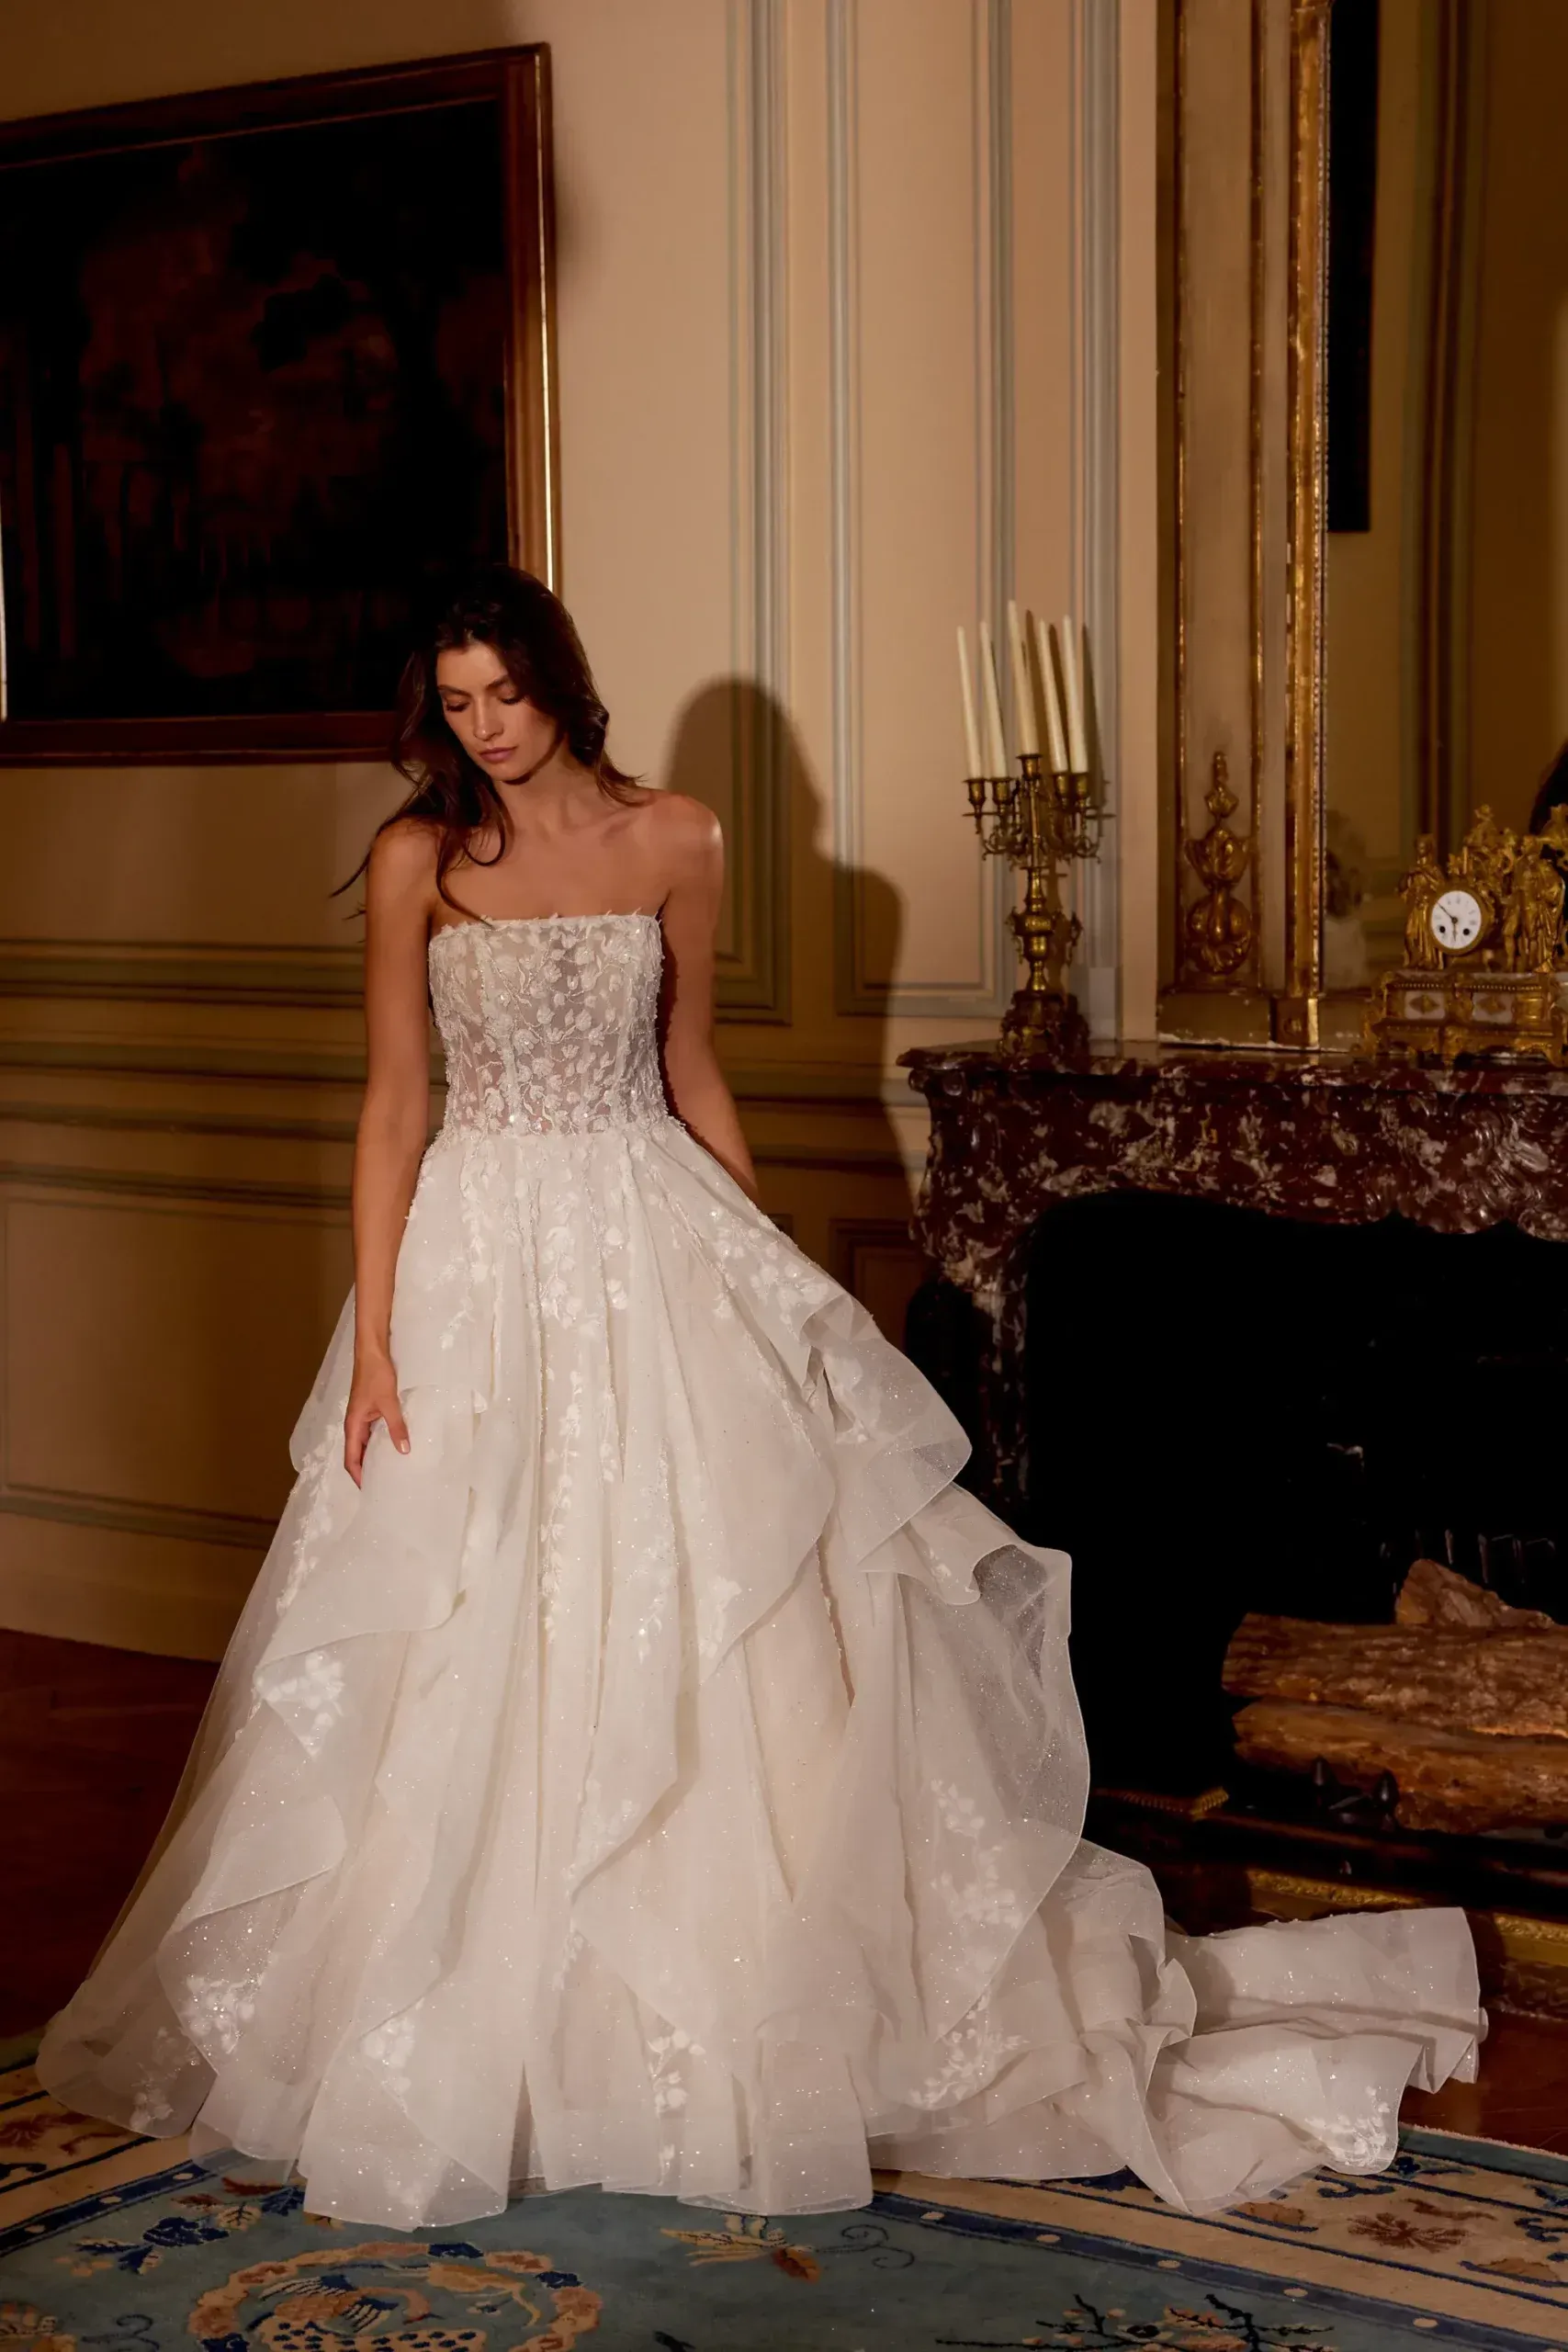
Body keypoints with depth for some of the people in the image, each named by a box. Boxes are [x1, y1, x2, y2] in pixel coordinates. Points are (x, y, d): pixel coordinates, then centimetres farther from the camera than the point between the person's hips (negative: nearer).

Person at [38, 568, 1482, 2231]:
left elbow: (692, 1071, 11)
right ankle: (467, 2021, 18)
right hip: (481, 1261, -1)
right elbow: (392, 1100, -2)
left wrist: (764, 1285, 10)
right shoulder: (420, 859, -1)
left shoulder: (673, 842, 3)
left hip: (651, 1254, 1)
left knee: (713, 1628, 1)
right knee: (470, 1654, 2)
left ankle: (719, 2010, 15)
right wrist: (373, 1334, -8)